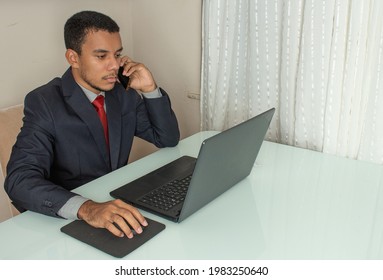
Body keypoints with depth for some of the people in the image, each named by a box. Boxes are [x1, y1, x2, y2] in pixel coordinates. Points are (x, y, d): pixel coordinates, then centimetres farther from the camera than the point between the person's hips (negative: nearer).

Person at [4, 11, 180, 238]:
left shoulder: (125, 94, 0)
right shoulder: (44, 103, -15)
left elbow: (169, 139, 6)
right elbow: (20, 180, -25)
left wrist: (150, 89, -9)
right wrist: (86, 208, -42)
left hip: (119, 206, 5)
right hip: (69, 220, -4)